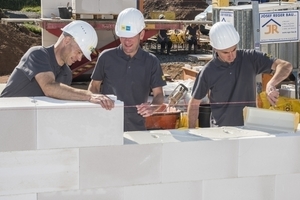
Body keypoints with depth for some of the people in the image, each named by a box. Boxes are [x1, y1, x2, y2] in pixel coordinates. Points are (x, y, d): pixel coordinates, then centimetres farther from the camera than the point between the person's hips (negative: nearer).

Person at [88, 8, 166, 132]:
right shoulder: (106, 57, -2)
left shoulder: (151, 62, 0)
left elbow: (159, 94, 1)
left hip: (136, 126, 1)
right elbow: (94, 86, 9)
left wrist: (152, 107, -19)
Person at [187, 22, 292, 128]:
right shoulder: (208, 72, -7)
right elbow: (194, 104, 4)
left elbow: (286, 66, -13)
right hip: (221, 130, -1)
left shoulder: (250, 58, -6)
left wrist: (271, 84, -32)